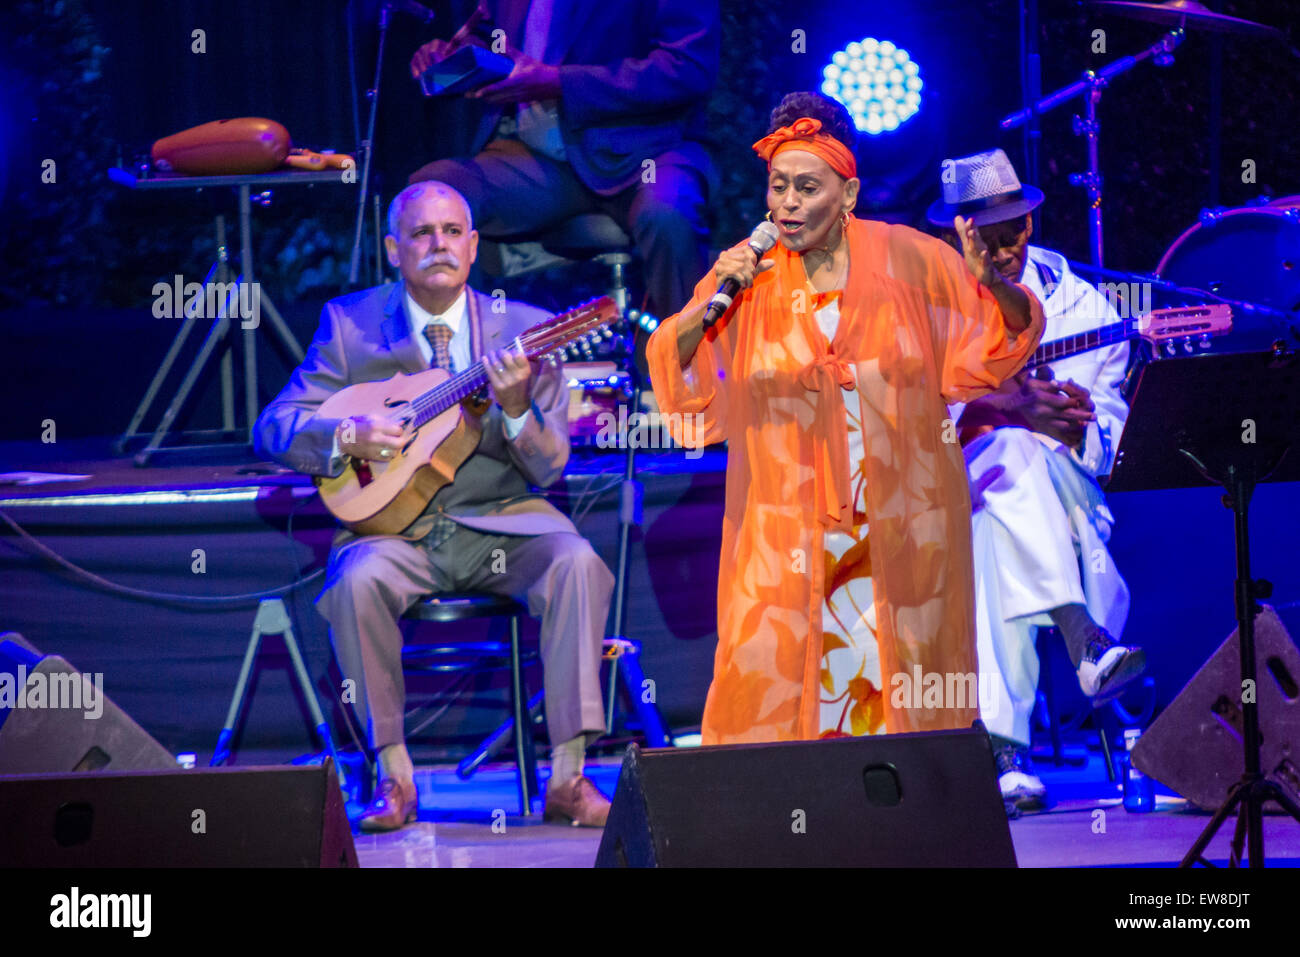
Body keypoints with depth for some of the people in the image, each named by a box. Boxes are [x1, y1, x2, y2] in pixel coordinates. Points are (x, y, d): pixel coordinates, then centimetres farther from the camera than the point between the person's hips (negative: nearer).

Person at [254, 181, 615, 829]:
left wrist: (516, 406, -22)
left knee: (577, 563, -29)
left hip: (502, 521, 0)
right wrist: (347, 436, -20)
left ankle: (567, 777, -26)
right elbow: (274, 427, 0)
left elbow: (549, 468, 0)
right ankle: (394, 776, -18)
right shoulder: (350, 324, 4)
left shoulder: (521, 328, 3)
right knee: (359, 580, -33)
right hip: (395, 526, 0)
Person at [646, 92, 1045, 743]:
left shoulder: (906, 259, -1)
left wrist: (992, 285, -17)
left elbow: (1010, 332, 4)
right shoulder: (747, 272, 1)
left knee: (903, 685, 4)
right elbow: (673, 370, -3)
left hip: (901, 517, 0)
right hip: (788, 529, 0)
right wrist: (711, 303, -20)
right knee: (773, 687, -6)